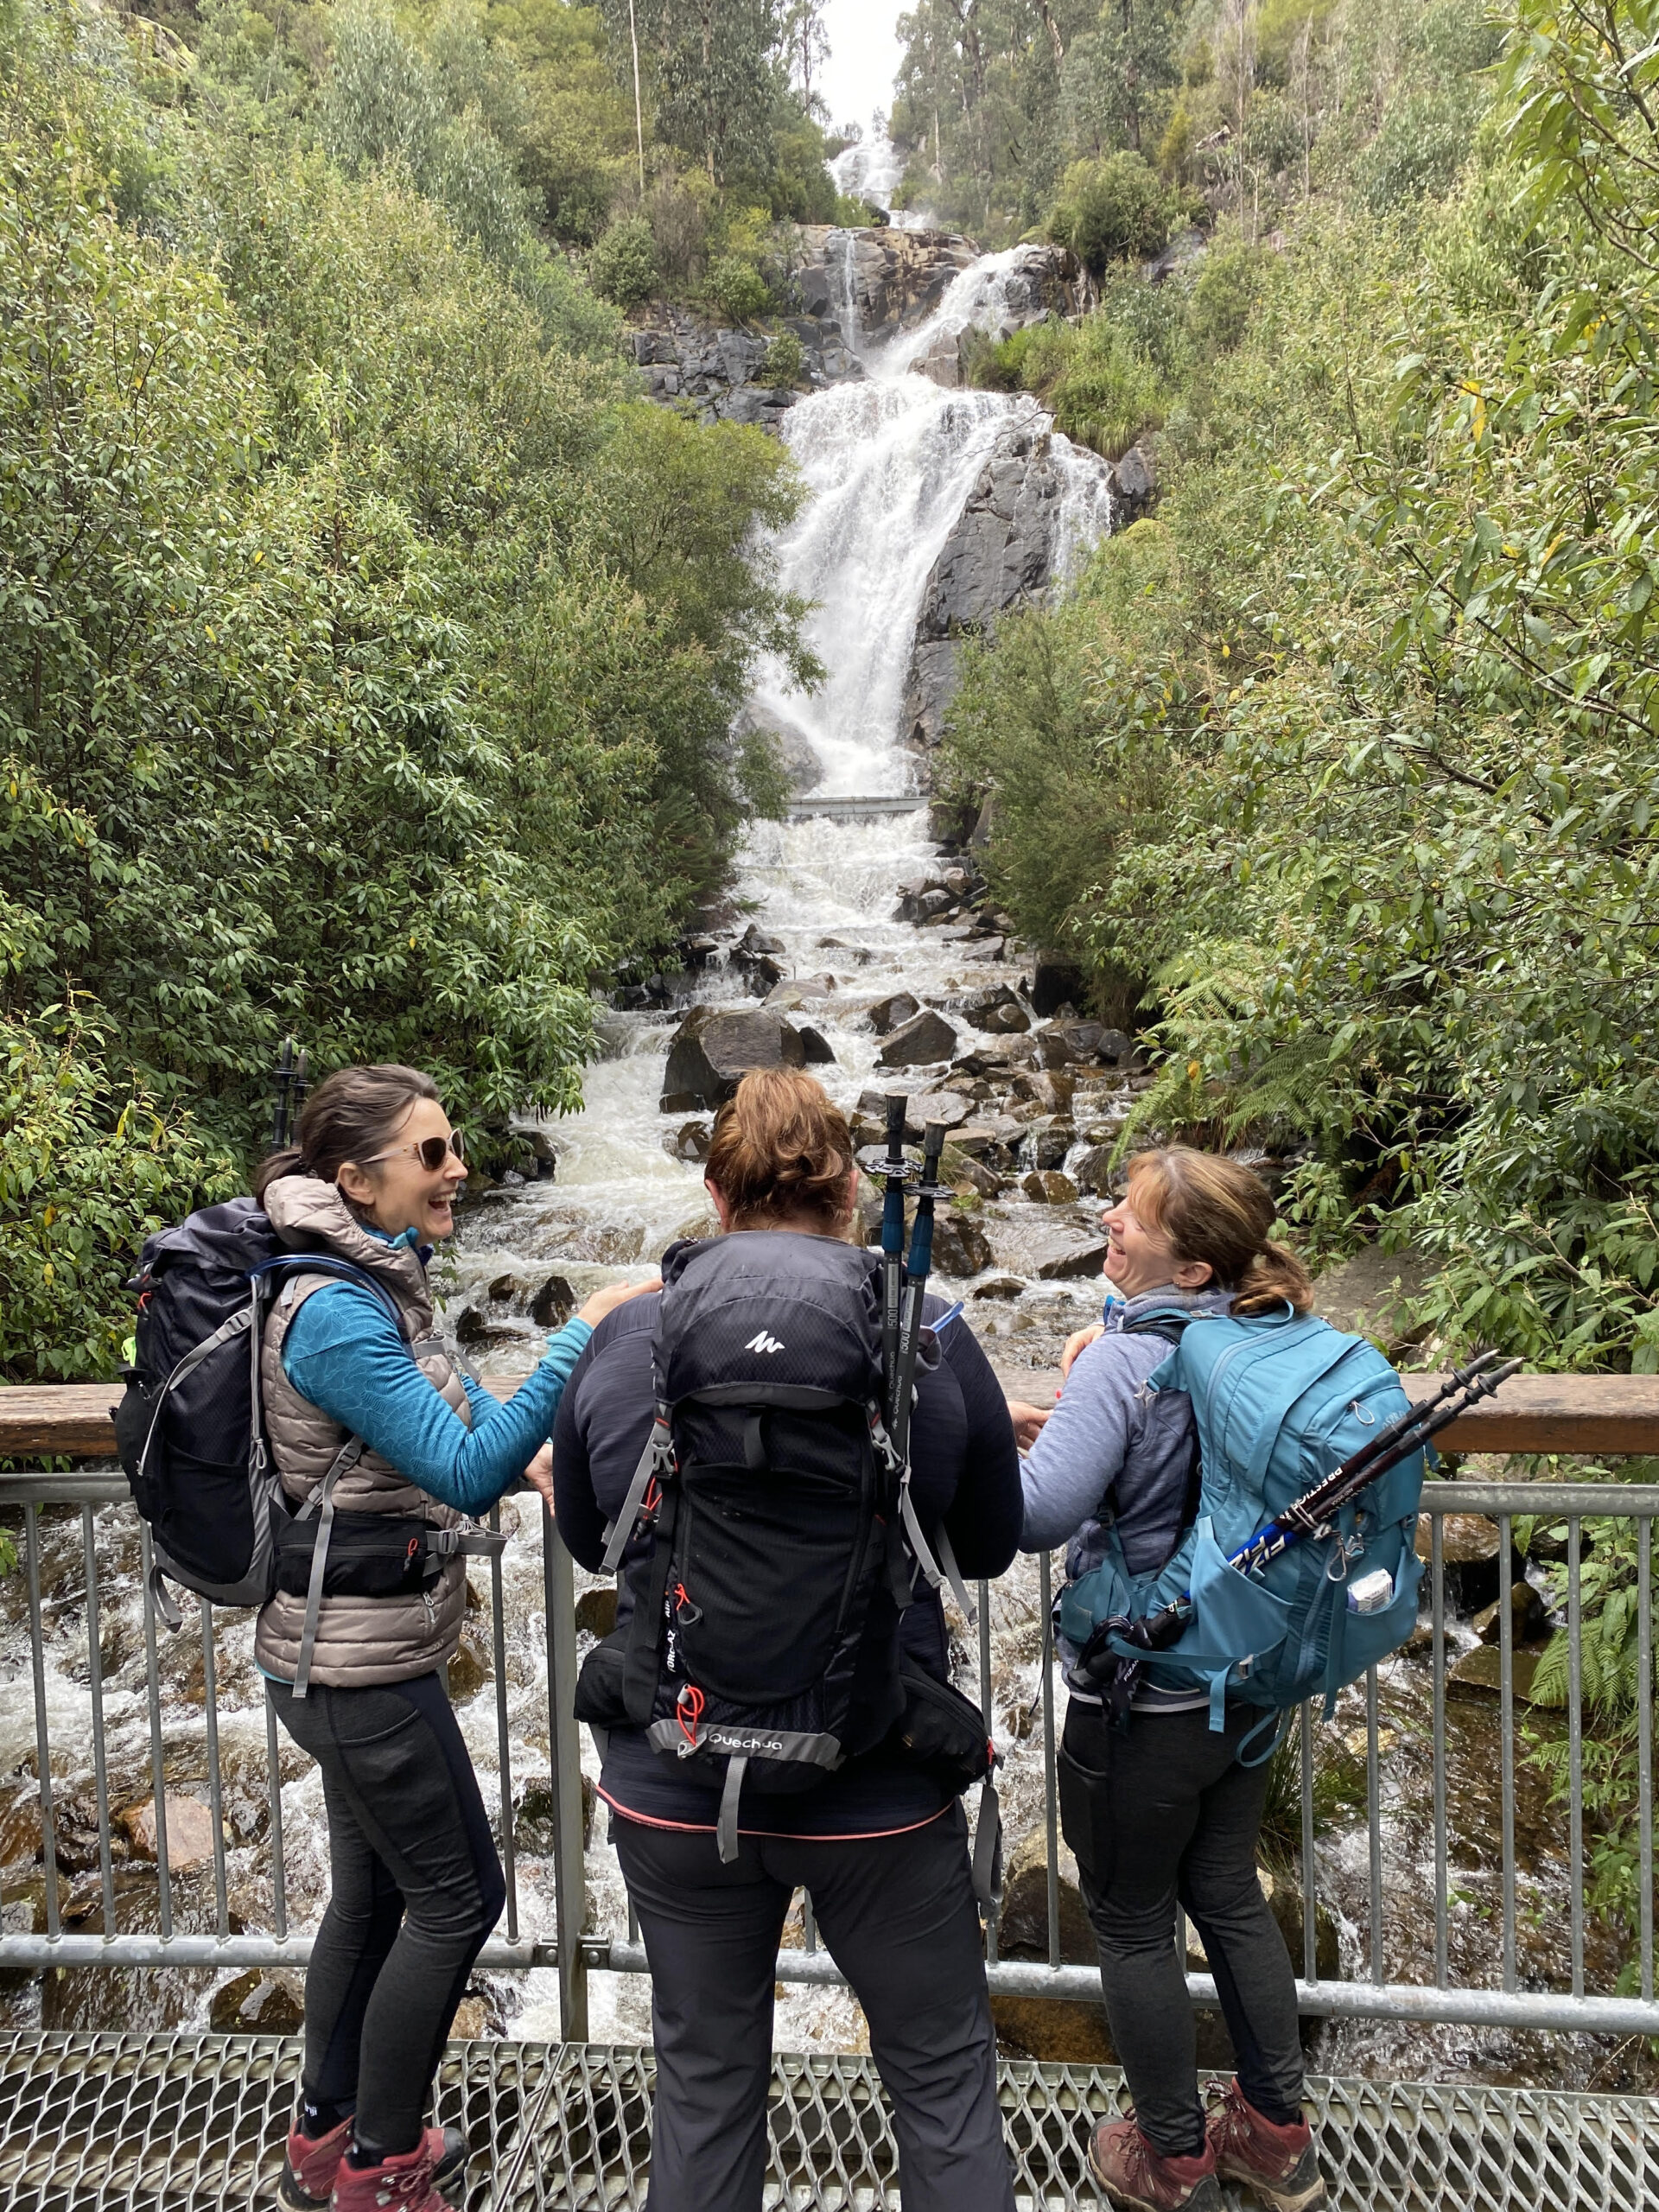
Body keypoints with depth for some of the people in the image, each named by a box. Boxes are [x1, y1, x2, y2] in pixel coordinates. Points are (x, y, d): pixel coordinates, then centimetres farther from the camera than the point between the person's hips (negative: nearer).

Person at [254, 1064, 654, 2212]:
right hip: (361, 1666, -9)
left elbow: (457, 1430, 14)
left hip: (353, 1650, 9)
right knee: (458, 1898, 6)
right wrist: (583, 1338, -32)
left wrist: (538, 1448, -2)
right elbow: (466, 1473, -28)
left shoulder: (378, 1288, 4)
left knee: (373, 1891, 21)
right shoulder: (335, 1314, -26)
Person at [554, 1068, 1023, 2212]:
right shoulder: (933, 1343, -14)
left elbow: (586, 1537, 4)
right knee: (944, 2073, 21)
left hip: (676, 1787, 2)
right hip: (881, 1792, -1)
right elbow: (990, 1548, 0)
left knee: (706, 2083, 23)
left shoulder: (621, 1344, -11)